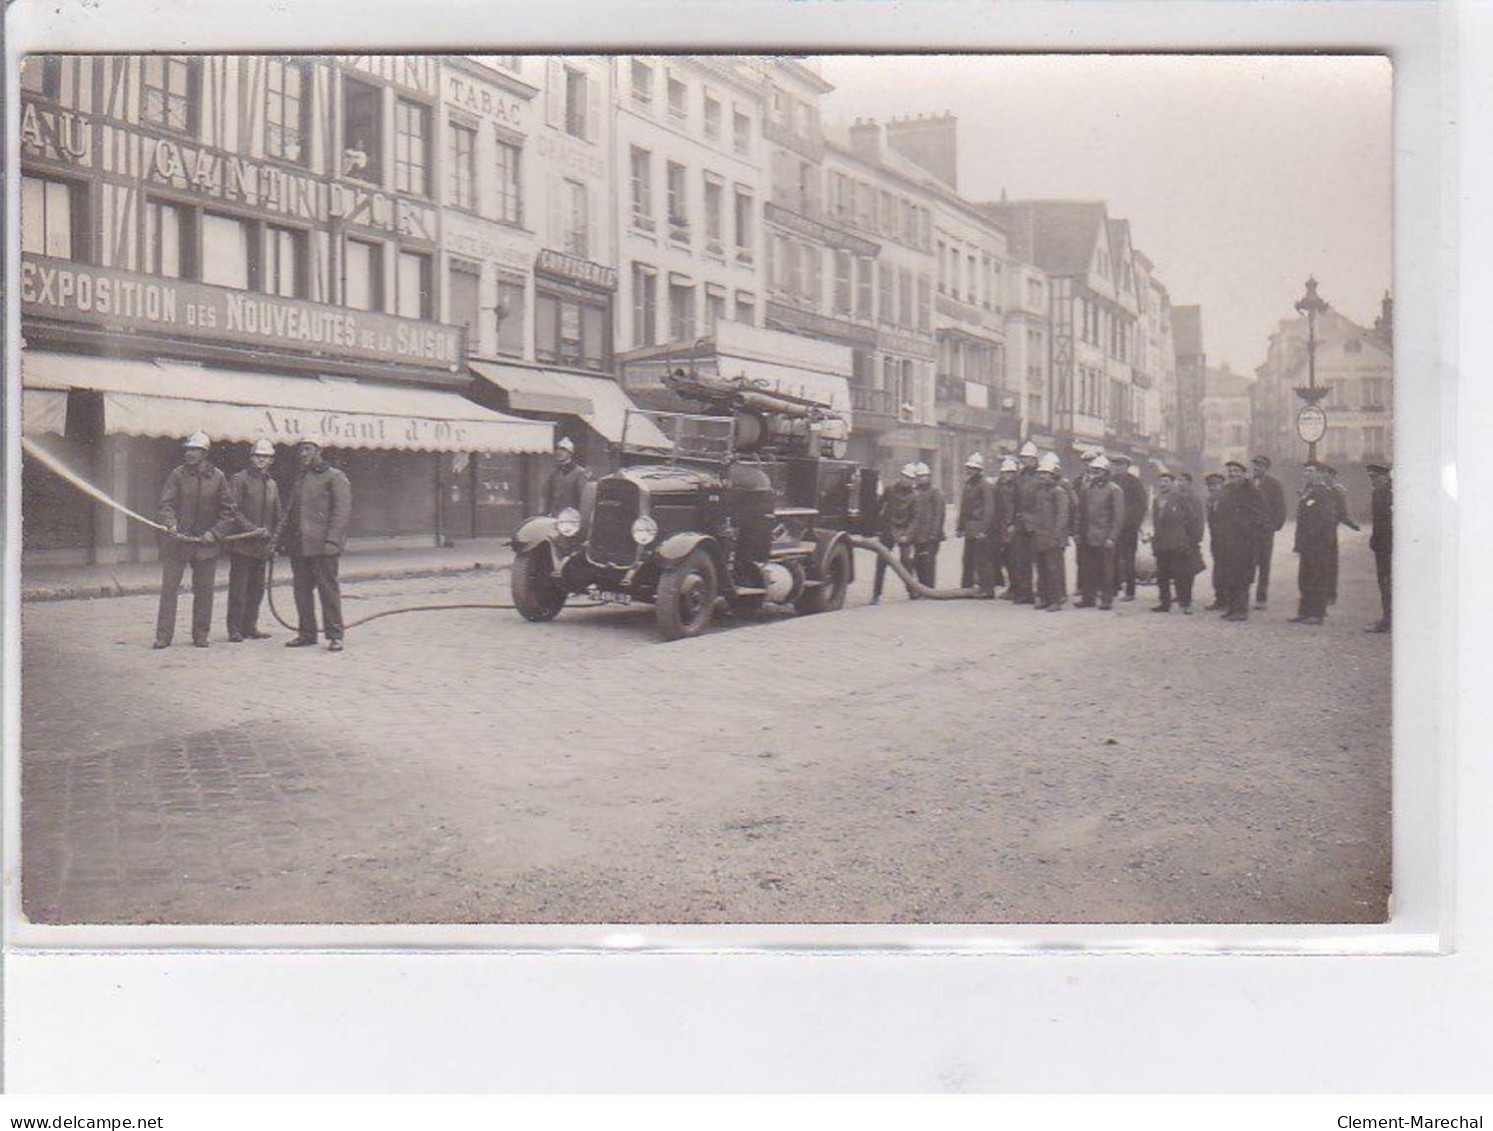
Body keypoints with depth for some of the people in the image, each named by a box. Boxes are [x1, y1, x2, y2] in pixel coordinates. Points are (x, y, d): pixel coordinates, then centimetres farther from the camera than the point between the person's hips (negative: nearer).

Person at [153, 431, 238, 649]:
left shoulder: (218, 477, 4)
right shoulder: (178, 474, 2)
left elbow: (228, 512, 6)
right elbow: (165, 503, -4)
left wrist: (214, 533, -6)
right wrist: (170, 524, -22)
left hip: (206, 543, 1)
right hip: (176, 541, -1)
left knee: (203, 591, 6)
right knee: (168, 588, -3)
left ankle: (201, 635, 16)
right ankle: (163, 635, 1)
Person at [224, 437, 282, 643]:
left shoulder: (272, 485, 17)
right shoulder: (239, 479, -2)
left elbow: (277, 517, 21)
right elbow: (232, 510, -10)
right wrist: (252, 529, -18)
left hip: (262, 547, 6)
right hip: (242, 545, -6)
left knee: (257, 588, 9)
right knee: (238, 588, -5)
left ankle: (250, 627, 18)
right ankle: (235, 630, -1)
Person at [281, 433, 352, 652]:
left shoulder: (334, 477, -1)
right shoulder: (299, 478, 20)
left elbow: (342, 510, -8)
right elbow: (290, 510, 24)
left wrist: (332, 540, -17)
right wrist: (283, 537, 13)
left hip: (322, 545, -7)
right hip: (298, 545, 7)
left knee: (328, 589, -5)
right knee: (302, 590, 8)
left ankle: (334, 635, -1)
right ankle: (306, 633, 17)